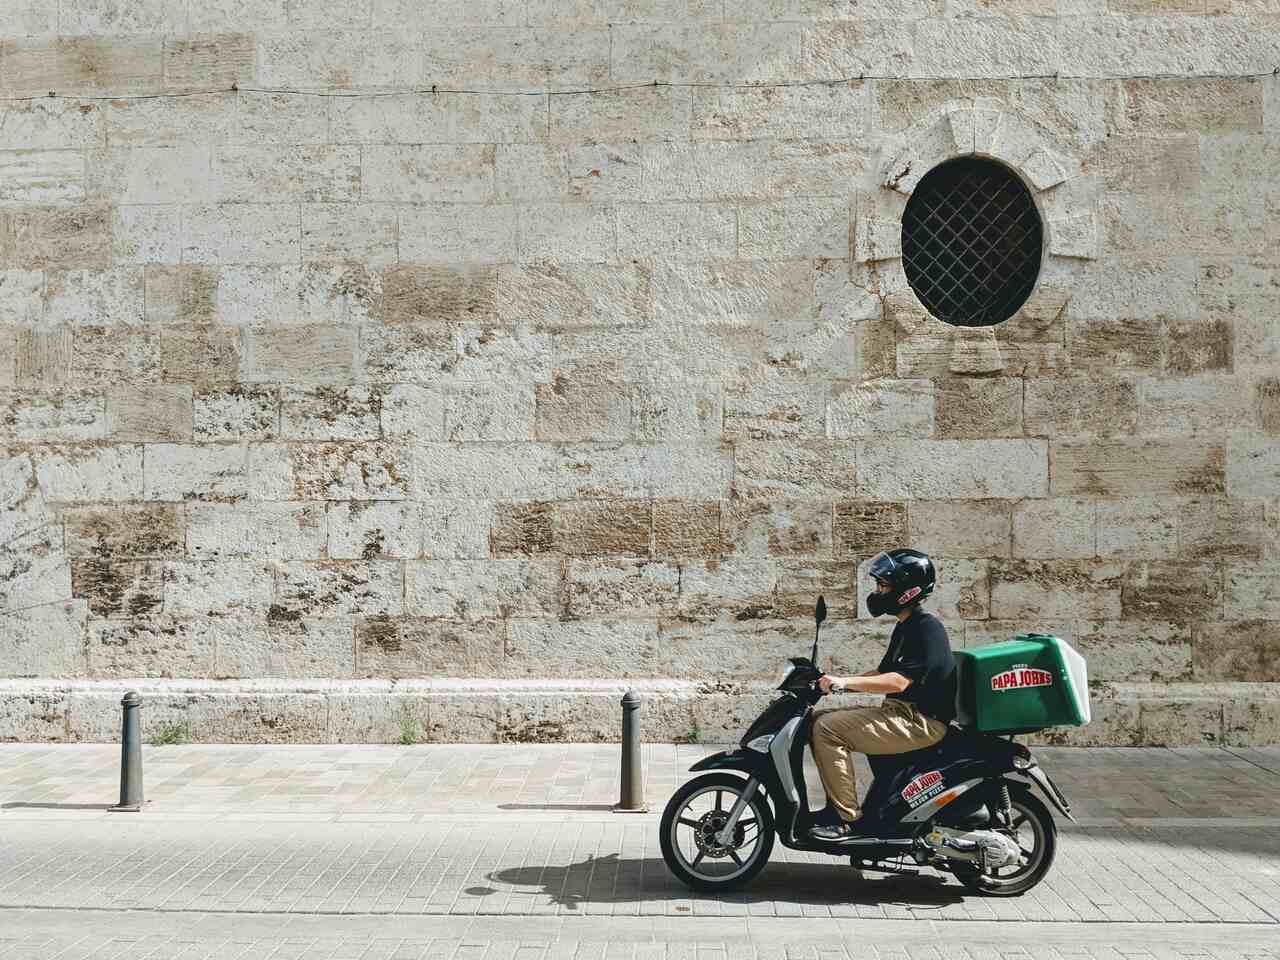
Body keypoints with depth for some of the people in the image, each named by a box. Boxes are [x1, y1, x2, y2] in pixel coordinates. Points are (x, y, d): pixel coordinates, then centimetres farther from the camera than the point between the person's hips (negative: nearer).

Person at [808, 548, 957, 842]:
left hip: (921, 722, -10)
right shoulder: (905, 627, 18)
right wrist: (835, 682, 13)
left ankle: (848, 819, -19)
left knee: (828, 728, -21)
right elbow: (882, 673, 24)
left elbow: (898, 682, -24)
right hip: (901, 713, 10)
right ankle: (835, 806, 7)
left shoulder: (927, 627, -14)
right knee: (821, 720, 7)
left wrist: (844, 682, -25)